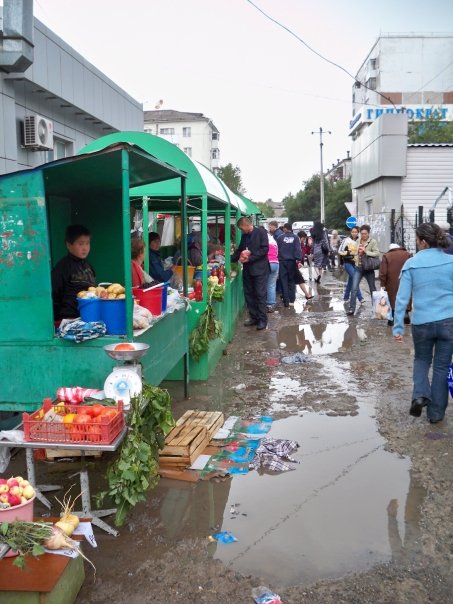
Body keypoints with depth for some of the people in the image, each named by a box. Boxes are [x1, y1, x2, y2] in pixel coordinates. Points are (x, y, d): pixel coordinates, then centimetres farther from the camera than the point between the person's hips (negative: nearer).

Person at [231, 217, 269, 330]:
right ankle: (253, 317, 17)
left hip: (259, 269, -7)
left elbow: (264, 249, -14)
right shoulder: (244, 236, 14)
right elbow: (239, 250, 22)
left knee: (260, 294, -5)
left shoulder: (261, 232, -6)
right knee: (249, 294, 8)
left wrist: (250, 258, -17)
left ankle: (262, 320, 1)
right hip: (247, 269, 7)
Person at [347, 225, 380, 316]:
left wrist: (365, 251, -19)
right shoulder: (357, 242, 8)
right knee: (354, 288, -6)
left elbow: (377, 253, -15)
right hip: (358, 268, 3)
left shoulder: (373, 242, -5)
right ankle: (351, 308, -3)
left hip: (368, 268, -3)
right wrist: (355, 257, 4)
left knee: (372, 289, 10)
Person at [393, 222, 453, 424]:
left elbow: (402, 298, -5)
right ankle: (436, 413, 21)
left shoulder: (411, 264, -4)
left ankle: (420, 395, 5)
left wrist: (398, 327, 0)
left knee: (421, 360, 26)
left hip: (422, 322, 0)